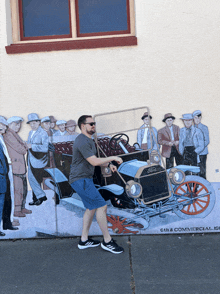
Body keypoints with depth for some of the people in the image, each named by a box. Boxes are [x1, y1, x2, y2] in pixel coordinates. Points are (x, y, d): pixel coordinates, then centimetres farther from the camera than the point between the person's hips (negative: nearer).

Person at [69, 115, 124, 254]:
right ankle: (107, 241, 2)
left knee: (91, 208, 15)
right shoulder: (83, 141, -18)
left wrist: (109, 164, 10)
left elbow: (94, 160, 23)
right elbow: (94, 161, -25)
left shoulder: (89, 140, 16)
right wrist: (113, 158, -17)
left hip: (85, 179, 11)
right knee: (101, 206, -9)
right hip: (81, 180, -11)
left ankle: (84, 240, 24)